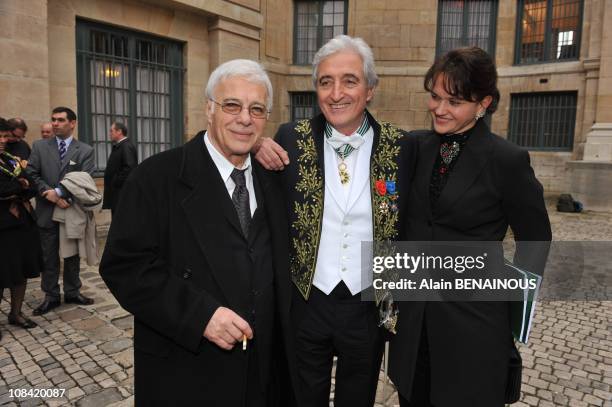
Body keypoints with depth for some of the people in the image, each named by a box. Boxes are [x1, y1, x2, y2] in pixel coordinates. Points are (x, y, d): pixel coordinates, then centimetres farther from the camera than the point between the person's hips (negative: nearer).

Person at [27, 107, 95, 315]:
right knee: (49, 257, 9)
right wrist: (49, 194, -15)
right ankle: (51, 296, 22)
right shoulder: (39, 146, 5)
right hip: (47, 212, 1)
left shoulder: (85, 150, 0)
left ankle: (72, 292, 26)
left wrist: (59, 192, -19)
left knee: (72, 256, 11)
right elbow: (32, 175, -1)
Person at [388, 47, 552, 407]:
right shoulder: (416, 147, -1)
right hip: (413, 319, 4)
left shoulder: (507, 160, -12)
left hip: (474, 323, -3)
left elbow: (534, 240, -2)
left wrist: (513, 306, 1)